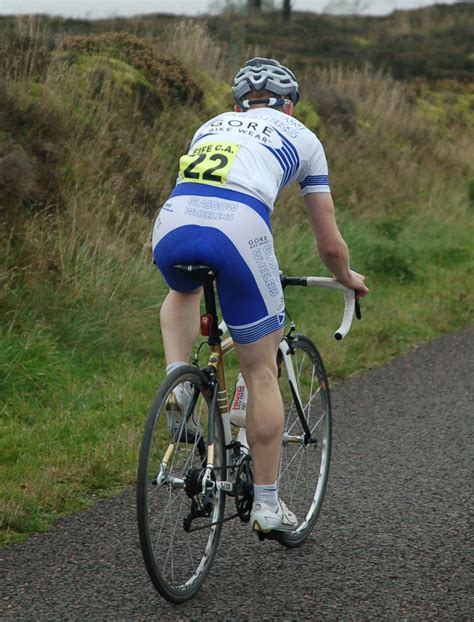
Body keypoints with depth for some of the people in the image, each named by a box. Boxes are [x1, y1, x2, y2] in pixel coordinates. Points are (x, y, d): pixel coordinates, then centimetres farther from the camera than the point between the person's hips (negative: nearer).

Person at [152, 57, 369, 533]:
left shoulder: (210, 126, 35)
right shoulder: (302, 138, 27)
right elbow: (329, 244, 29)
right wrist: (347, 278, 50)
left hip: (172, 226, 3)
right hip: (238, 228, -3)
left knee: (182, 293, 40)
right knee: (261, 372, 13)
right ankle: (266, 505, 18)